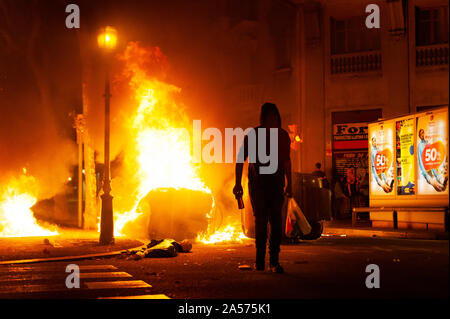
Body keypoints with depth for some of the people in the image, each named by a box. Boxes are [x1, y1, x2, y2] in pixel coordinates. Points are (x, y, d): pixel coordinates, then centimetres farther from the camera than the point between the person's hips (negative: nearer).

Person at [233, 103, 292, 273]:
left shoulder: (282, 135, 7)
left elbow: (286, 161, 16)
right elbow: (240, 159, 2)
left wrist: (289, 184, 14)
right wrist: (238, 183, -5)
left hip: (276, 184, 2)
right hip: (257, 184, -2)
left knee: (276, 221, -5)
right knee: (260, 221, -2)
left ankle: (274, 261, -1)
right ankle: (260, 260, 8)